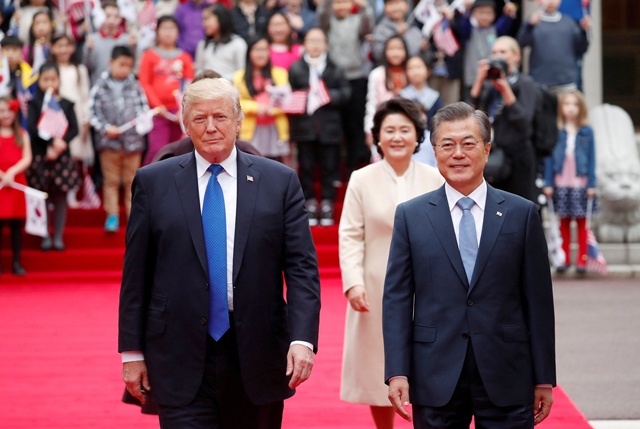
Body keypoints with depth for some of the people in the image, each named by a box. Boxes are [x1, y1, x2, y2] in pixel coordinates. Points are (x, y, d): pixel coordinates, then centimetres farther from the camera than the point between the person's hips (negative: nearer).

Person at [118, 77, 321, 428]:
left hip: (257, 357, 1)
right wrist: (132, 351, 1)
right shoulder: (153, 182, 4)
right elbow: (136, 275, 5)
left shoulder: (280, 182, 4)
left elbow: (301, 267, -1)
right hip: (181, 360, -1)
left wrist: (302, 339, -13)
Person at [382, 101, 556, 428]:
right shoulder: (410, 216, 5)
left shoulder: (522, 214, 4)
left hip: (507, 379, 0)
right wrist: (397, 373, -6)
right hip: (435, 377, 0)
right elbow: (396, 298, 3)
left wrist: (544, 378, 2)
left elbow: (538, 300, 4)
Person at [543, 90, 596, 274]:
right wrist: (548, 183, -1)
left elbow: (591, 159, 3)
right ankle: (564, 258, 12)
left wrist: (591, 184, -2)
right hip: (561, 182, 1)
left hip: (580, 182, -1)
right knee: (564, 221, 6)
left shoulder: (586, 131, 1)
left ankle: (582, 259, 5)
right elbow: (549, 157, 4)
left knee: (581, 221, 1)